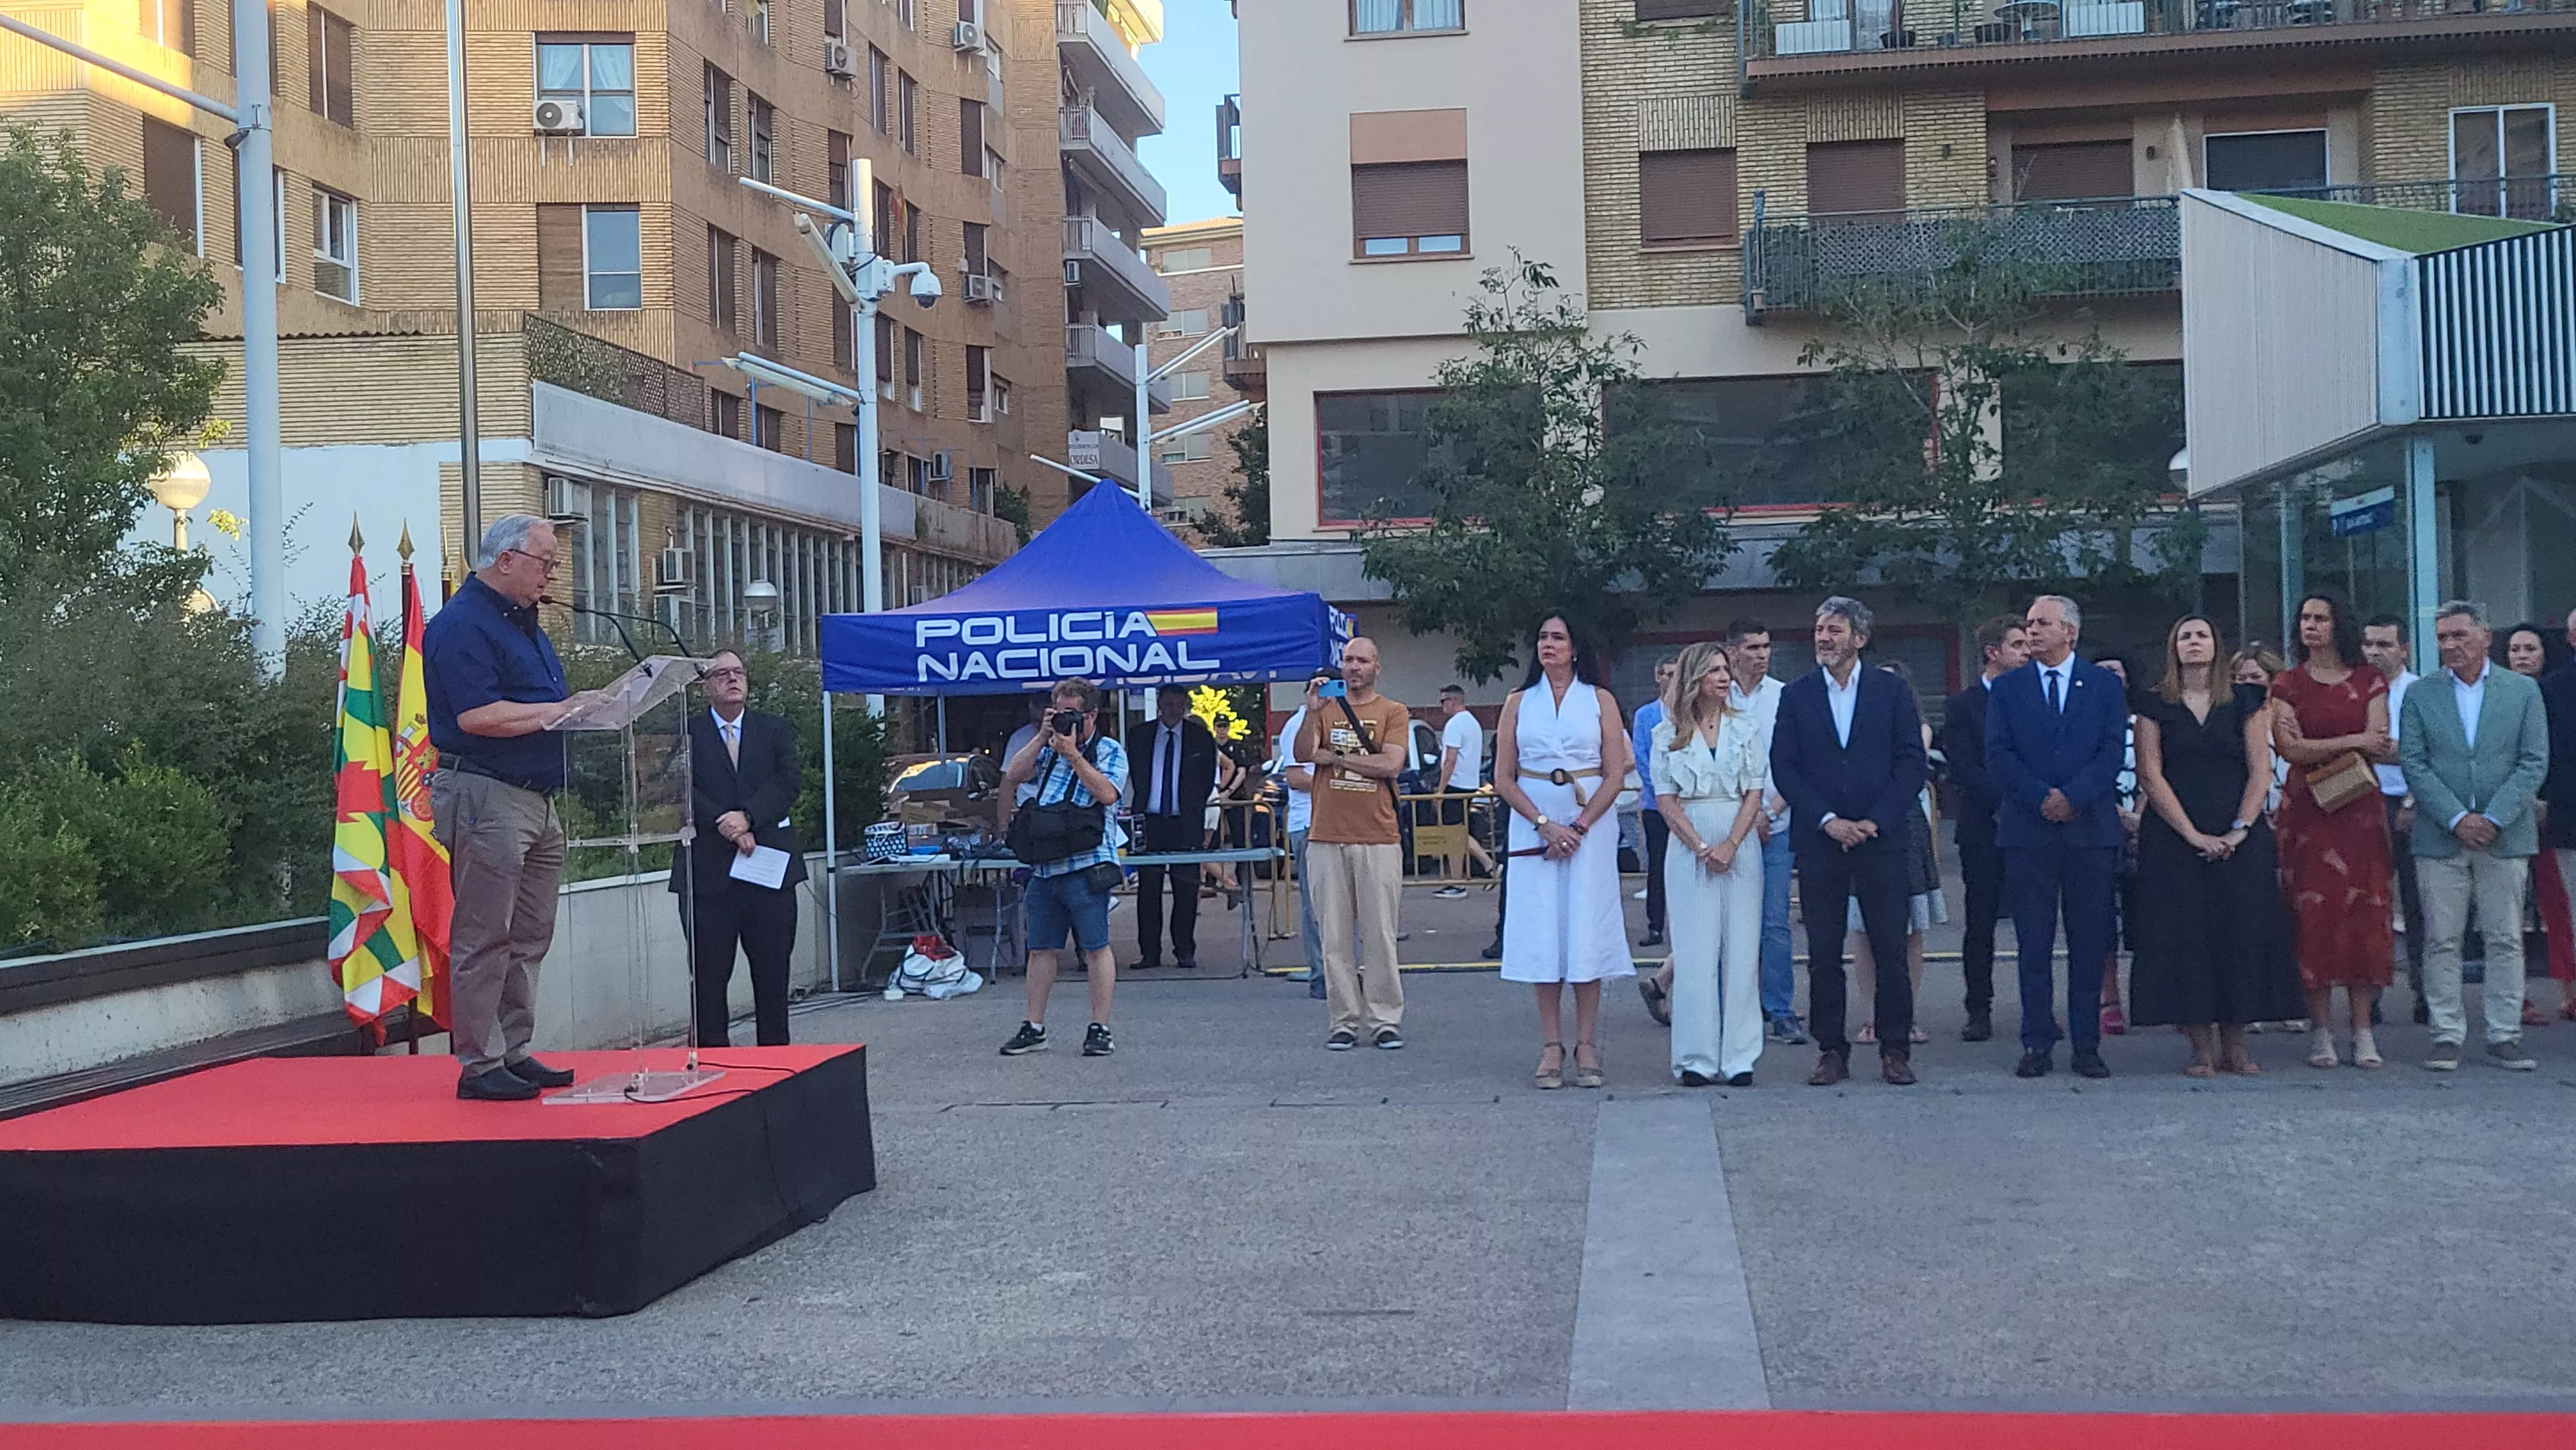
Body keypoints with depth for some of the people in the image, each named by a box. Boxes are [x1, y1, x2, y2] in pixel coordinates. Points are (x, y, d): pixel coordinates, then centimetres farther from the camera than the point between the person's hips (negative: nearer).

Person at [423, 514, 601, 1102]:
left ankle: (513, 1053, 20)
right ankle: (479, 1065, -1)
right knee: (483, 940, -5)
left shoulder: (524, 622, 21)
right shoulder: (461, 625, -11)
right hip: (486, 796, -10)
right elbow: (477, 715, -22)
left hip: (538, 801, 10)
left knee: (528, 938, 13)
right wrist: (558, 711, -16)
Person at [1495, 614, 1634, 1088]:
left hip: (1589, 828, -1)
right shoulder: (1519, 702, 9)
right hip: (1533, 829, 1)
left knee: (1586, 932, -3)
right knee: (1542, 934, -2)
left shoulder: (1599, 701, 6)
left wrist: (1579, 827, -10)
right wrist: (1544, 825, -8)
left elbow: (1615, 774, 1)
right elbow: (1503, 777, 4)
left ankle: (1586, 1047, 1)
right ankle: (1551, 1047, 3)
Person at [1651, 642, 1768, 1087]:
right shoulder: (1666, 735, 5)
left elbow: (1755, 792, 3)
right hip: (1688, 847, -1)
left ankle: (1739, 1057, 3)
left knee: (1741, 950, -1)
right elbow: (1666, 800, 0)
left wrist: (1731, 845, -10)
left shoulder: (1746, 729, 8)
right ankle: (1697, 1058, 1)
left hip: (1740, 847, 1)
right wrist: (1702, 848, -9)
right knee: (1695, 952, -3)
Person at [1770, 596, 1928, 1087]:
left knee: (1891, 949, -1)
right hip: (1819, 842, 1)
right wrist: (1828, 821, -8)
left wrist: (1877, 822, -9)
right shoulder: (1796, 696, 8)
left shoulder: (1891, 691, 6)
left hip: (1881, 839, -1)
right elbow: (1783, 768, 3)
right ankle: (1831, 1050, 10)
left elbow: (1911, 762, 1)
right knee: (1823, 953, 3)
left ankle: (1894, 1050, 9)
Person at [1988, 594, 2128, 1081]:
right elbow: (1998, 755, 0)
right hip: (2028, 830, 0)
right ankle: (2037, 1043, 6)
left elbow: (2112, 751, -1)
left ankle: (2087, 1045, 9)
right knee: (2034, 944, 1)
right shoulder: (2008, 688, 10)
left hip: (2091, 828, 0)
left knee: (2089, 943, 3)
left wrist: (2073, 797, -14)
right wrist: (2041, 798, -12)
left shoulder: (2106, 685, 9)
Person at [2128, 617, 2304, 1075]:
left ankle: (2235, 1046, 6)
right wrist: (2195, 835, -10)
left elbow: (2261, 770, 4)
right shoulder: (2155, 705, 5)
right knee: (2185, 937, -5)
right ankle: (2203, 1050, 0)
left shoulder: (2244, 701, 9)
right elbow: (2150, 775, -2)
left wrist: (2239, 830, -9)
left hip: (2241, 841, 1)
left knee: (2241, 933, -2)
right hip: (2174, 838, -1)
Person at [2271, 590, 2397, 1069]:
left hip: (2359, 810, 1)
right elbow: (2291, 748, -5)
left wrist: (2318, 750, -15)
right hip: (2307, 813, -1)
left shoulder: (2369, 681, 9)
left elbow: (2379, 749, -1)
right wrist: (2354, 742, -11)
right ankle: (2321, 1029, 0)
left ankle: (2363, 1031, 1)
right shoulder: (2287, 685, 7)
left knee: (2364, 915, -3)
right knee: (2313, 916, -5)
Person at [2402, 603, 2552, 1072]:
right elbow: (2414, 764, -1)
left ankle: (2504, 1037, 9)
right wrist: (2457, 818, -12)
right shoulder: (2420, 696, 6)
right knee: (2442, 941, 0)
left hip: (2505, 836, 0)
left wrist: (2493, 819, -12)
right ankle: (2447, 1036, 6)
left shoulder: (2523, 690, 6)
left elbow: (2534, 763, 0)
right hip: (2441, 838, 0)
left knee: (2506, 940, 3)